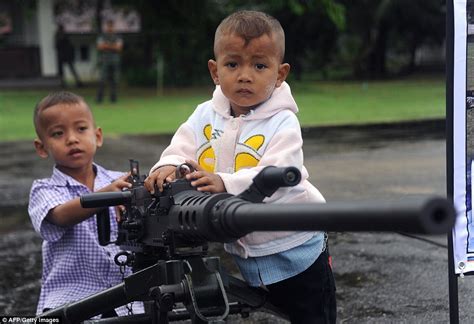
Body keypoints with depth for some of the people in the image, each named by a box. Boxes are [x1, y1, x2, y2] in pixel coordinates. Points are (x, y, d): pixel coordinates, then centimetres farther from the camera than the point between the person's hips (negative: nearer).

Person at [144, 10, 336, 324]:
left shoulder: (283, 123, -16)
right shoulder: (204, 116, -1)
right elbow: (181, 151, -7)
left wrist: (226, 183, -45)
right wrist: (168, 168, -31)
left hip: (295, 253, -4)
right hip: (242, 254, 4)